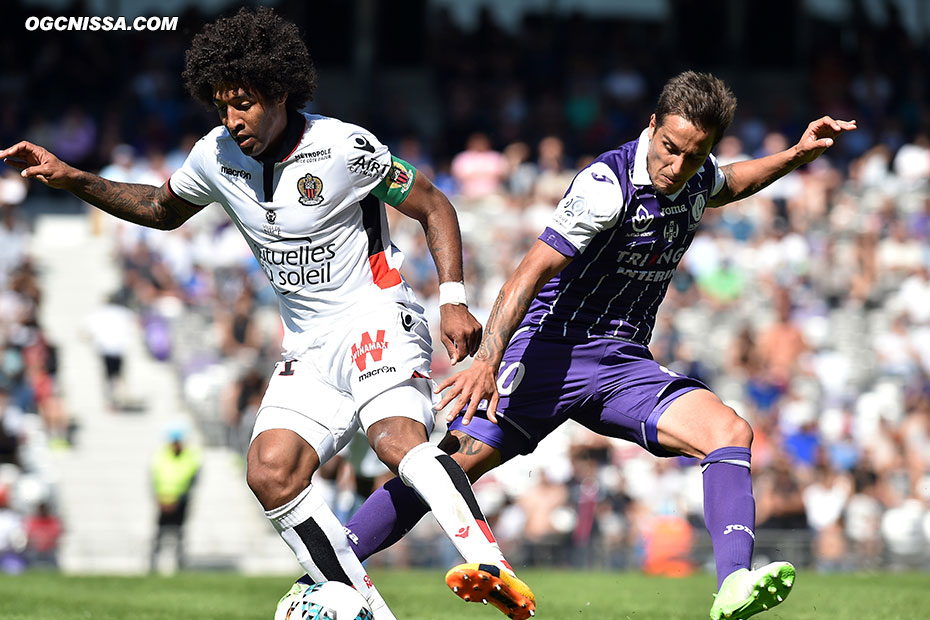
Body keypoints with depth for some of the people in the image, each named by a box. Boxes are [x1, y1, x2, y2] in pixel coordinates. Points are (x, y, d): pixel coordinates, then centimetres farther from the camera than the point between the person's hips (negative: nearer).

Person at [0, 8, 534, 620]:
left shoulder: (343, 146, -12)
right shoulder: (217, 156, 5)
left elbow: (433, 207, -2)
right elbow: (162, 209, 25)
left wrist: (453, 298, -14)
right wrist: (68, 178, 14)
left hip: (375, 322, -6)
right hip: (309, 349, 6)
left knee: (397, 438, -35)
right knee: (270, 472, -16)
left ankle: (491, 568, -51)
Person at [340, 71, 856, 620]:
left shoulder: (697, 178, 3)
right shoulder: (608, 184, -20)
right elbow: (533, 270, -25)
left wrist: (796, 156, 18)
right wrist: (487, 360, -36)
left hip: (624, 363, 6)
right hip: (553, 346, -6)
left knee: (730, 432, -17)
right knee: (457, 460, -18)